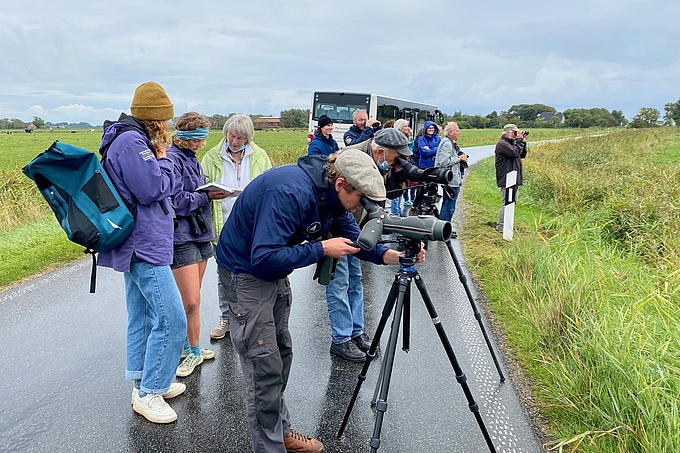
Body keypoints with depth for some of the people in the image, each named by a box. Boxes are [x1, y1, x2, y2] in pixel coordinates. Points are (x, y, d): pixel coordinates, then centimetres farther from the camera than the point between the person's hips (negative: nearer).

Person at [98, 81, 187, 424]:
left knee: (142, 318, 17)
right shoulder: (131, 141, -17)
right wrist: (162, 155, -9)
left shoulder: (131, 139, 15)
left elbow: (160, 187, 15)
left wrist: (158, 154, 3)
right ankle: (149, 393, 5)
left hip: (137, 244, 11)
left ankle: (144, 383, 30)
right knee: (170, 320, -7)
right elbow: (153, 190, -21)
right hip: (146, 245, -11)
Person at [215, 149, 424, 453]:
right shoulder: (290, 193, -32)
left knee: (281, 353, 16)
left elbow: (353, 239, 3)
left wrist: (392, 255, -12)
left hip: (275, 272, 9)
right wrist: (322, 249, -29)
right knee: (265, 365, -6)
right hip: (246, 272, -9)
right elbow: (264, 258, -35)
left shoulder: (330, 195, -5)